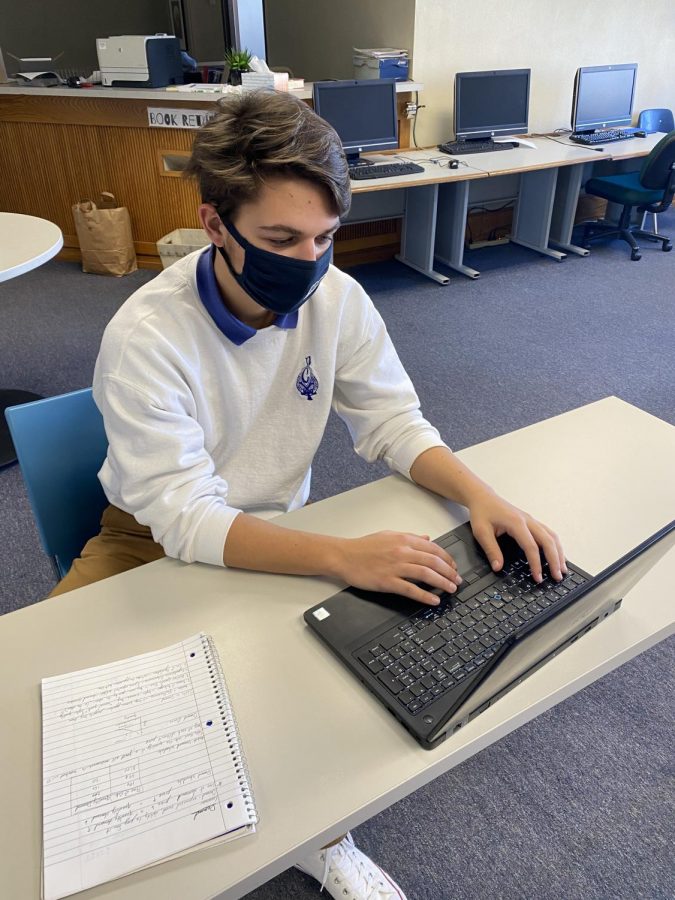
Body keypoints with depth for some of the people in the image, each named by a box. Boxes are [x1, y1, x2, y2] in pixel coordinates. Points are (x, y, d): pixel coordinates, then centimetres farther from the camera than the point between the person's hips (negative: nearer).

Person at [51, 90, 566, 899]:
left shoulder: (336, 299, -13)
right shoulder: (145, 337, -25)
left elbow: (390, 420, -6)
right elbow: (185, 518, -28)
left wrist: (478, 493, -25)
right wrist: (342, 555, -41)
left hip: (279, 530, 3)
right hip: (156, 540, -2)